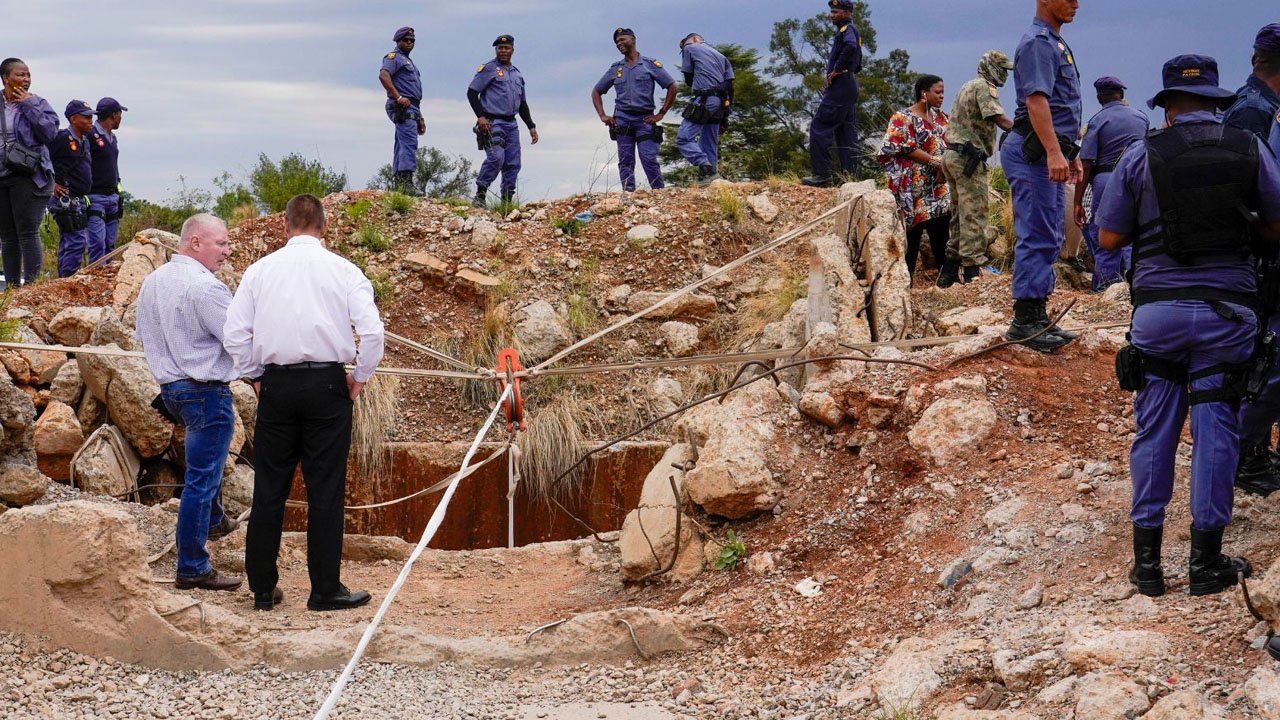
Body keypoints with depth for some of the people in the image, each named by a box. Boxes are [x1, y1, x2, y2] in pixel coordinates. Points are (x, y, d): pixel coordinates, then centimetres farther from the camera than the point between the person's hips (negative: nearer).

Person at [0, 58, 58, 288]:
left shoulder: (37, 104, 2)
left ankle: (32, 284, -11)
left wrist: (29, 105, -12)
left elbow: (49, 132, -11)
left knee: (27, 234, -10)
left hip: (28, 176, -4)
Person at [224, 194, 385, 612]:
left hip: (276, 386, 2)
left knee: (269, 490, 9)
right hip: (327, 385, -2)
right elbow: (372, 330, -9)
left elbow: (235, 333, 2)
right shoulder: (342, 271, -1)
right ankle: (326, 590, 5)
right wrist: (360, 377, 4)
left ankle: (262, 588, 13)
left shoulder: (260, 270, 5)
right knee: (325, 491, 2)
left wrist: (254, 376, 14)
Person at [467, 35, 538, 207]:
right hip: (492, 122, -7)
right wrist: (480, 116, -15)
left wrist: (531, 126, 20)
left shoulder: (517, 74, 21)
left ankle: (507, 201, 7)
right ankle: (480, 195, -15)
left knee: (513, 164, 2)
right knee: (496, 157, -23)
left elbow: (522, 104, 27)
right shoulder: (489, 69, 1)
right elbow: (472, 93, -5)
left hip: (511, 124, 7)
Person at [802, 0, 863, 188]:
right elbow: (857, 65, 30)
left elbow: (851, 47, -32)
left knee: (819, 127, -11)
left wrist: (836, 70, -23)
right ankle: (849, 175, 7)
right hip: (851, 86, 11)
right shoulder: (853, 32, 22)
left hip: (839, 86, -11)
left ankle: (822, 174, -15)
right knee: (847, 132, 8)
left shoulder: (847, 29, -9)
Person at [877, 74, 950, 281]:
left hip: (938, 186, 6)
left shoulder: (940, 117, 14)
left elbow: (949, 146, 10)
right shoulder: (903, 118, -6)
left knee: (942, 229, 3)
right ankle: (906, 278, 1)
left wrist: (944, 168, -9)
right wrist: (936, 161, -15)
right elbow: (906, 149, -14)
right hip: (914, 186, -6)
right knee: (913, 232, -4)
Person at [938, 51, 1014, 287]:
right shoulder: (984, 87, -8)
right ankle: (973, 271, -11)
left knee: (960, 215, 14)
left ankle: (949, 272, 16)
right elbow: (1000, 119, -21)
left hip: (953, 155, 10)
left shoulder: (966, 88, 23)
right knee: (974, 215, -9)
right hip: (969, 158, -10)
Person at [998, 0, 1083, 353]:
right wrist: (1053, 152, -31)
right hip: (1035, 152, -11)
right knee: (1037, 237, -10)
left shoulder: (1056, 43, 21)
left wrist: (1070, 154, 26)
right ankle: (1025, 321, -8)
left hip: (1051, 153, 11)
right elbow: (1036, 100, -23)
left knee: (1050, 237, 12)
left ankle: (1037, 317, 17)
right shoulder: (1037, 42, -12)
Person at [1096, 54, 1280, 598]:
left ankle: (1147, 560, 12)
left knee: (1154, 432, 9)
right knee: (1215, 430, 6)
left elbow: (1108, 237, 2)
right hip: (1228, 312, 0)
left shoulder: (1141, 157, 0)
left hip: (1158, 308, 0)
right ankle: (1206, 562, 9)